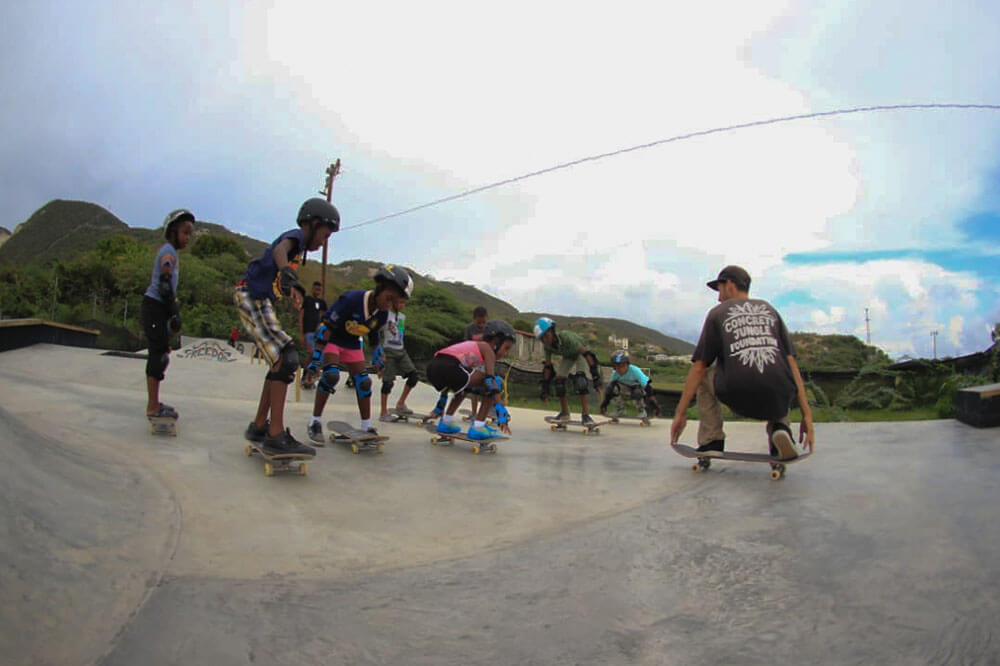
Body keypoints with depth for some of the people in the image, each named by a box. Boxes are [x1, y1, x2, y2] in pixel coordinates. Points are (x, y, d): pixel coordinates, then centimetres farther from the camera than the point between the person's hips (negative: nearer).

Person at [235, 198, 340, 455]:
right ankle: (276, 435, -20)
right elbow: (279, 250, -30)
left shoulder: (297, 247, 23)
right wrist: (291, 280, -50)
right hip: (252, 298, -10)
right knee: (286, 360, -18)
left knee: (281, 363, 11)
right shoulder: (296, 236, -7)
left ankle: (259, 427, 18)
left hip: (259, 302, 10)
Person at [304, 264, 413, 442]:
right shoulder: (351, 299, -32)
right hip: (332, 339, -6)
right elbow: (325, 326, -30)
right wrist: (316, 358, -32)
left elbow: (373, 335, 9)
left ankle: (367, 427, 9)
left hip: (353, 344, 6)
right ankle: (315, 422, -10)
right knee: (331, 375, -25)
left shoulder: (383, 315, -12)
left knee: (363, 382, -2)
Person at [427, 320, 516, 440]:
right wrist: (502, 415, -5)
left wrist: (440, 407, 46)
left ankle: (446, 422, 33)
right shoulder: (487, 349, 13)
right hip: (449, 367, -9)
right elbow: (492, 380, -1)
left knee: (465, 383, 38)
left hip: (433, 367, 9)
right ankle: (478, 427, 4)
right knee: (497, 383, 5)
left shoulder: (471, 346, 35)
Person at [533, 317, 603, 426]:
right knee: (559, 379, -8)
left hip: (580, 353, -6)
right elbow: (547, 367, -11)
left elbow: (586, 354, -41)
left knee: (580, 377, -28)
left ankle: (585, 413, -22)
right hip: (568, 356, 6)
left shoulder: (566, 337, -41)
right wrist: (545, 389, -11)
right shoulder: (547, 345, -22)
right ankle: (564, 413, 8)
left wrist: (596, 377, -45)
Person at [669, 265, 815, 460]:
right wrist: (807, 415, 13)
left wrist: (680, 413, 12)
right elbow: (791, 362, 14)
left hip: (739, 398, -2)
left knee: (704, 374, 27)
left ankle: (711, 441, 16)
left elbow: (698, 367, 9)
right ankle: (779, 428, 9)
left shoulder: (718, 312, 14)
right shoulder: (769, 309, 22)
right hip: (777, 403, 3)